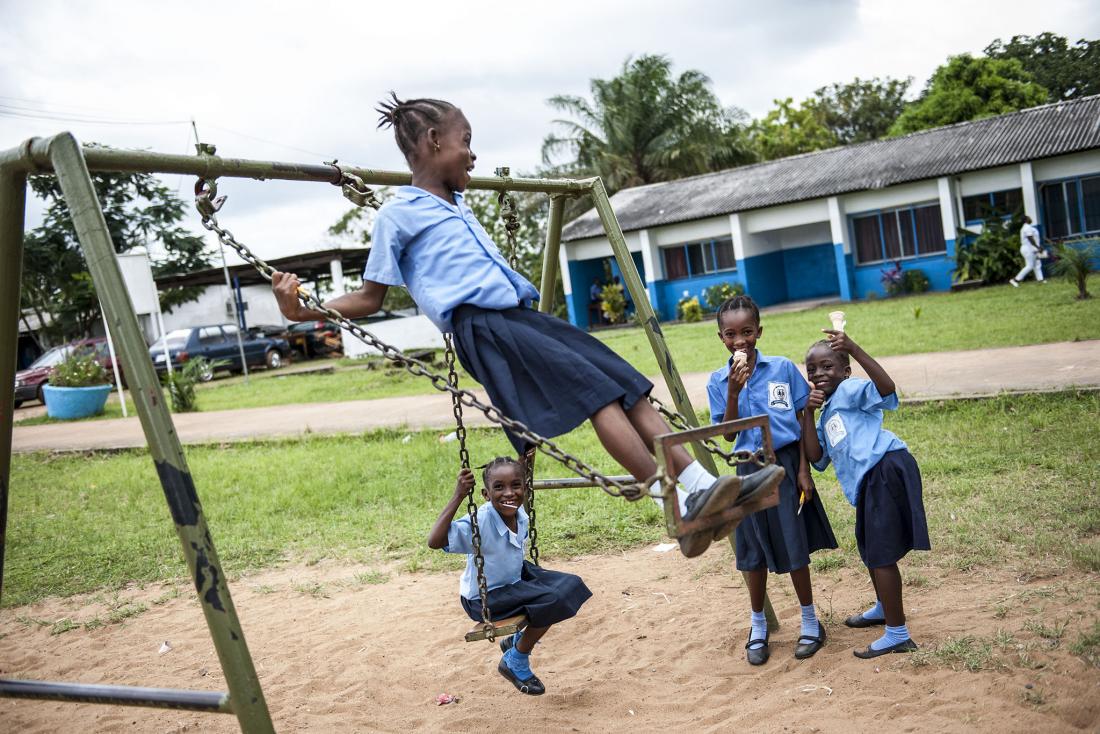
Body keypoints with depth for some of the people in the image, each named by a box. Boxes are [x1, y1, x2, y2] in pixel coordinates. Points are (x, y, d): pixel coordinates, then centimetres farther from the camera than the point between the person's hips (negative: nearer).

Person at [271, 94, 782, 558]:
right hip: (481, 327, -8)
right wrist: (303, 311, -8)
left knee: (627, 385, -5)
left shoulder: (457, 206, 27)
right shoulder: (397, 214, 4)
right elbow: (370, 298, 4)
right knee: (595, 390, -23)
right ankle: (681, 510, -26)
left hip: (520, 315, 9)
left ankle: (704, 485, -8)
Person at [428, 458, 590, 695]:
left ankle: (518, 639, 22)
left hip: (514, 579, 8)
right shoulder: (481, 522, -31)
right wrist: (457, 497, -45)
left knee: (570, 586, 2)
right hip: (483, 598, -8)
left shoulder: (520, 514, -10)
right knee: (552, 601, -22)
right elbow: (435, 541, -43)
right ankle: (515, 663, 2)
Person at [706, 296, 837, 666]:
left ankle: (810, 621, 23)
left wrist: (804, 470, -5)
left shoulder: (784, 368, -4)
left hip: (785, 464, -2)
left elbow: (802, 422, 0)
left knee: (795, 547, 5)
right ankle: (758, 627, 26)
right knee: (753, 552, 10)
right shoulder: (718, 381, -1)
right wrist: (733, 392, -18)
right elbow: (728, 434, -5)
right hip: (749, 470, 2)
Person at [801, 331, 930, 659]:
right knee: (870, 547, 27)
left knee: (881, 554, -6)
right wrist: (808, 413, 1)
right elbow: (816, 457, 8)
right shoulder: (826, 415, 23)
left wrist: (854, 349, -30)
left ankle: (898, 634, 3)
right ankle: (883, 608, 49)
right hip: (870, 483, 10)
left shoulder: (850, 390, -2)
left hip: (886, 469, -10)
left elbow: (887, 389, -23)